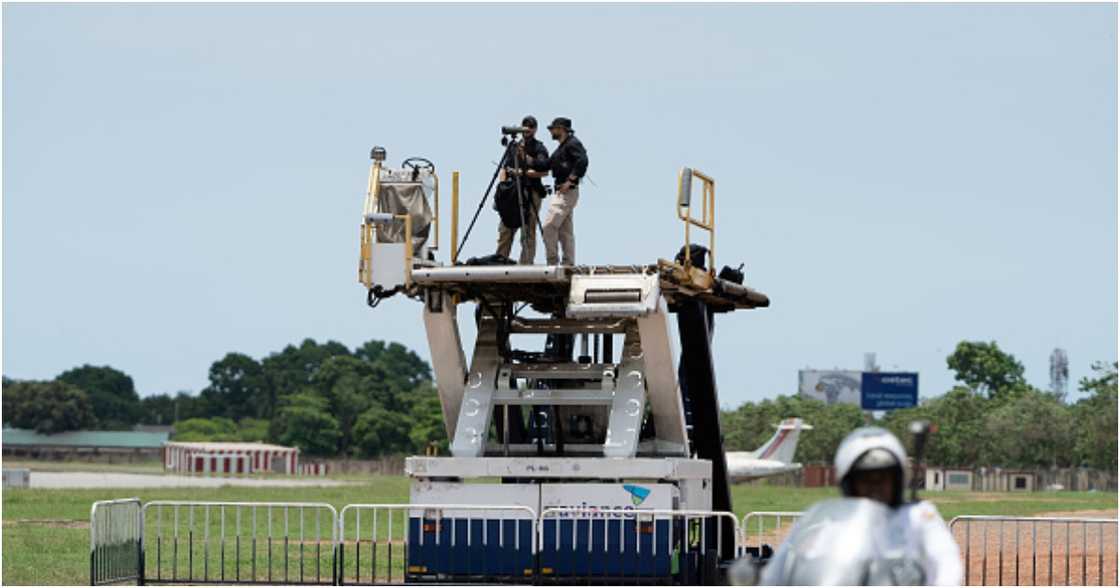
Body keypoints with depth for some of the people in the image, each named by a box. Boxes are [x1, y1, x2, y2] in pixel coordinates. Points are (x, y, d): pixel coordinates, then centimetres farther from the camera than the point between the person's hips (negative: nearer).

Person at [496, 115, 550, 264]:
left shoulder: (539, 148, 4)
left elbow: (544, 170, -9)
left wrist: (524, 172, -16)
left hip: (531, 192, -4)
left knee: (528, 232, -6)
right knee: (505, 230, 1)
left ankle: (526, 263, -6)